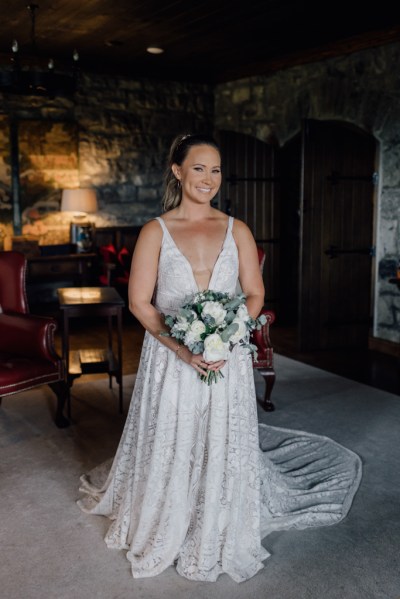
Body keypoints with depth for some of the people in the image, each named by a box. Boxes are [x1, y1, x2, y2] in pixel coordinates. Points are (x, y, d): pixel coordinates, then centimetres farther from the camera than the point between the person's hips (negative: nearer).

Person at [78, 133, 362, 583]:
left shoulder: (237, 231, 4)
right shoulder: (155, 231, -2)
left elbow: (255, 296, 4)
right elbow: (139, 301, -5)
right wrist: (181, 347, -17)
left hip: (227, 360, 1)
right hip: (170, 359, -1)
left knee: (222, 449, 8)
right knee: (169, 449, 8)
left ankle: (219, 539, 30)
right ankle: (166, 535, 32)